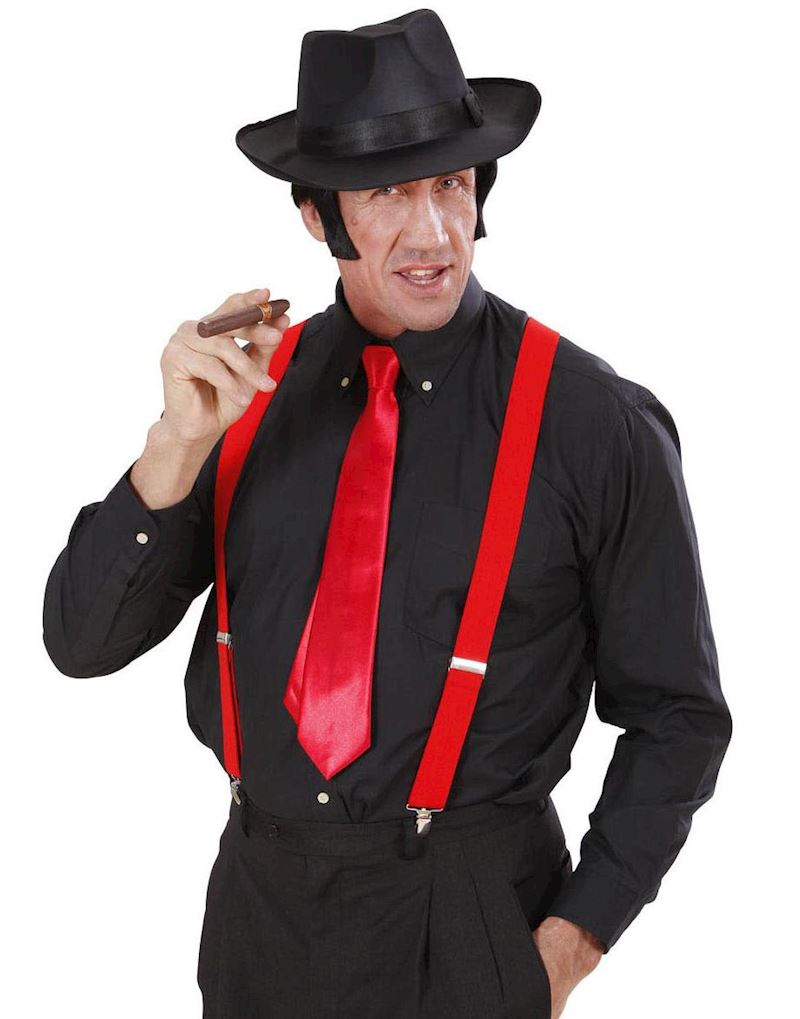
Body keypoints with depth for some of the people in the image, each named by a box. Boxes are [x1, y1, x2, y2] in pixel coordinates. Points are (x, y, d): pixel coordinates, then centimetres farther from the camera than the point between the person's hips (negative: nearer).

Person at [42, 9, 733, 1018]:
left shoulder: (597, 423, -12)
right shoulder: (249, 385, -3)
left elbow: (677, 715, -4)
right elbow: (81, 642, -5)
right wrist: (180, 444, -19)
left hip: (468, 929, -3)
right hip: (258, 907, 4)